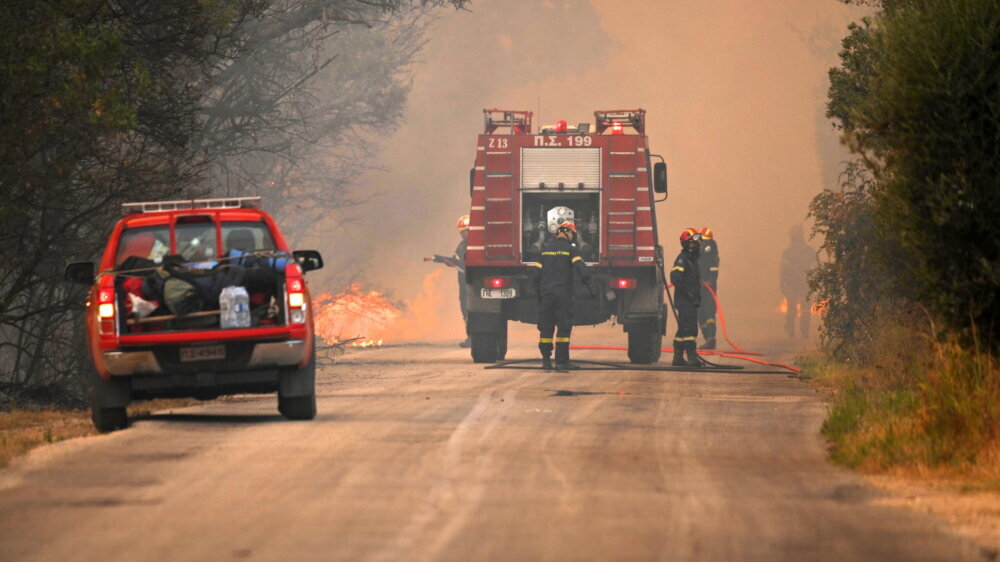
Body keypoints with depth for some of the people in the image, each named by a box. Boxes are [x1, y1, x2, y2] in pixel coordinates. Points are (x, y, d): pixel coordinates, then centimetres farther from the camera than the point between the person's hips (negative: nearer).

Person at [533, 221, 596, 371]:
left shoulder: (545, 248, 12)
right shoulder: (570, 249, -2)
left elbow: (537, 273, 11)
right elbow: (580, 266, -16)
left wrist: (538, 292, 16)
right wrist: (589, 284, -21)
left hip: (546, 292, 4)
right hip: (563, 293, -4)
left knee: (546, 327, 8)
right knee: (563, 327, -2)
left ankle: (546, 360, 7)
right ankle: (561, 361, -7)